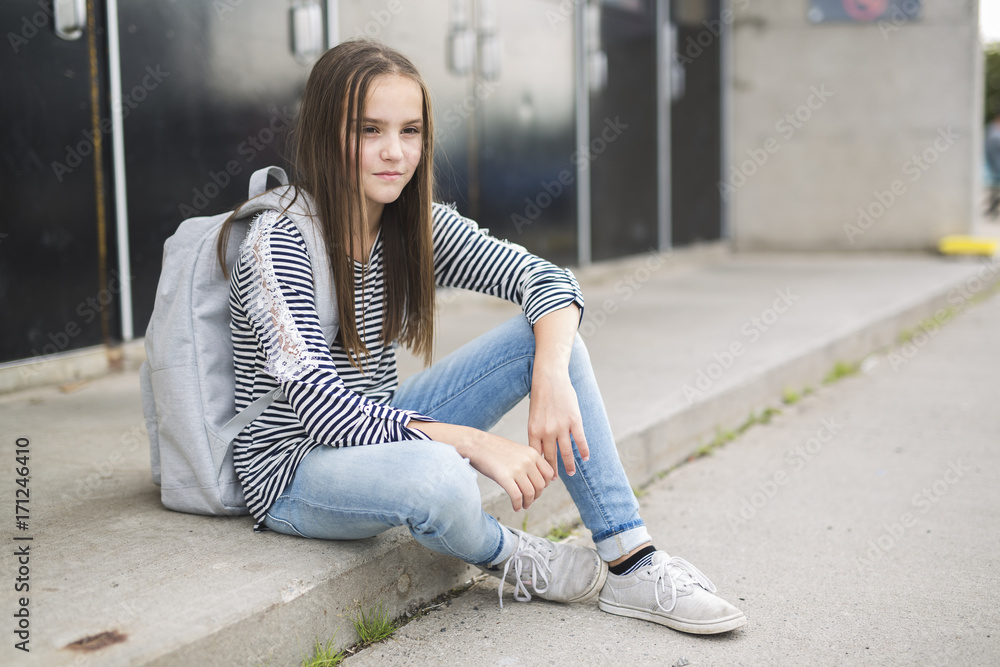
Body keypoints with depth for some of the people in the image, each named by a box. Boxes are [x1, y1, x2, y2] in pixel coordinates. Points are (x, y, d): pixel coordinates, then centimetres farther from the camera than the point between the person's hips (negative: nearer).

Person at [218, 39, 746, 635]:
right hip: (294, 472, -6)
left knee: (545, 333, -10)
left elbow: (548, 280, -6)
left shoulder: (418, 227, -2)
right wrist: (474, 442, -33)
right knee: (436, 475, -40)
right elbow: (319, 407, -28)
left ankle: (631, 563, -9)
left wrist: (552, 376, -27)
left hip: (378, 432, 7)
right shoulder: (279, 241, -20)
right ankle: (508, 558, -3)